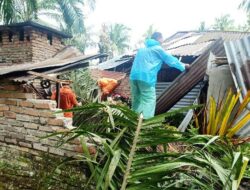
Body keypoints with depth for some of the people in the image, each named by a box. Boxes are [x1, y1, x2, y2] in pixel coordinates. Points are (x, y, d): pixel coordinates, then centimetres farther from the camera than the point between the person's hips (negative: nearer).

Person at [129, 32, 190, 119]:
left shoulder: (142, 49, 26)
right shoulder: (157, 48, 6)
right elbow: (170, 59, 12)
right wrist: (183, 66, 25)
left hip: (134, 76, 7)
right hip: (146, 77, -7)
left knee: (136, 100, 14)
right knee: (149, 100, -4)